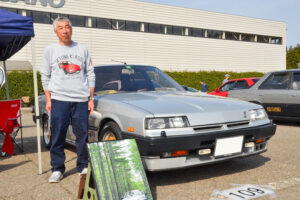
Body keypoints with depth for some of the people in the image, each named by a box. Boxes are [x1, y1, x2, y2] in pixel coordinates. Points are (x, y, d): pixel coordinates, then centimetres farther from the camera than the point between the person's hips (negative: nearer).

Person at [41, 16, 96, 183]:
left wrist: (91, 98, 5)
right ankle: (57, 169, 12)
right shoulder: (50, 50, 9)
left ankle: (83, 166, 17)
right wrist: (48, 100, 2)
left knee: (83, 136, 4)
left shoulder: (82, 49, 12)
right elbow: (45, 77, 10)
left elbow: (90, 74, 11)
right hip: (59, 99, -1)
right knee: (58, 136, 0)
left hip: (81, 100, 1)